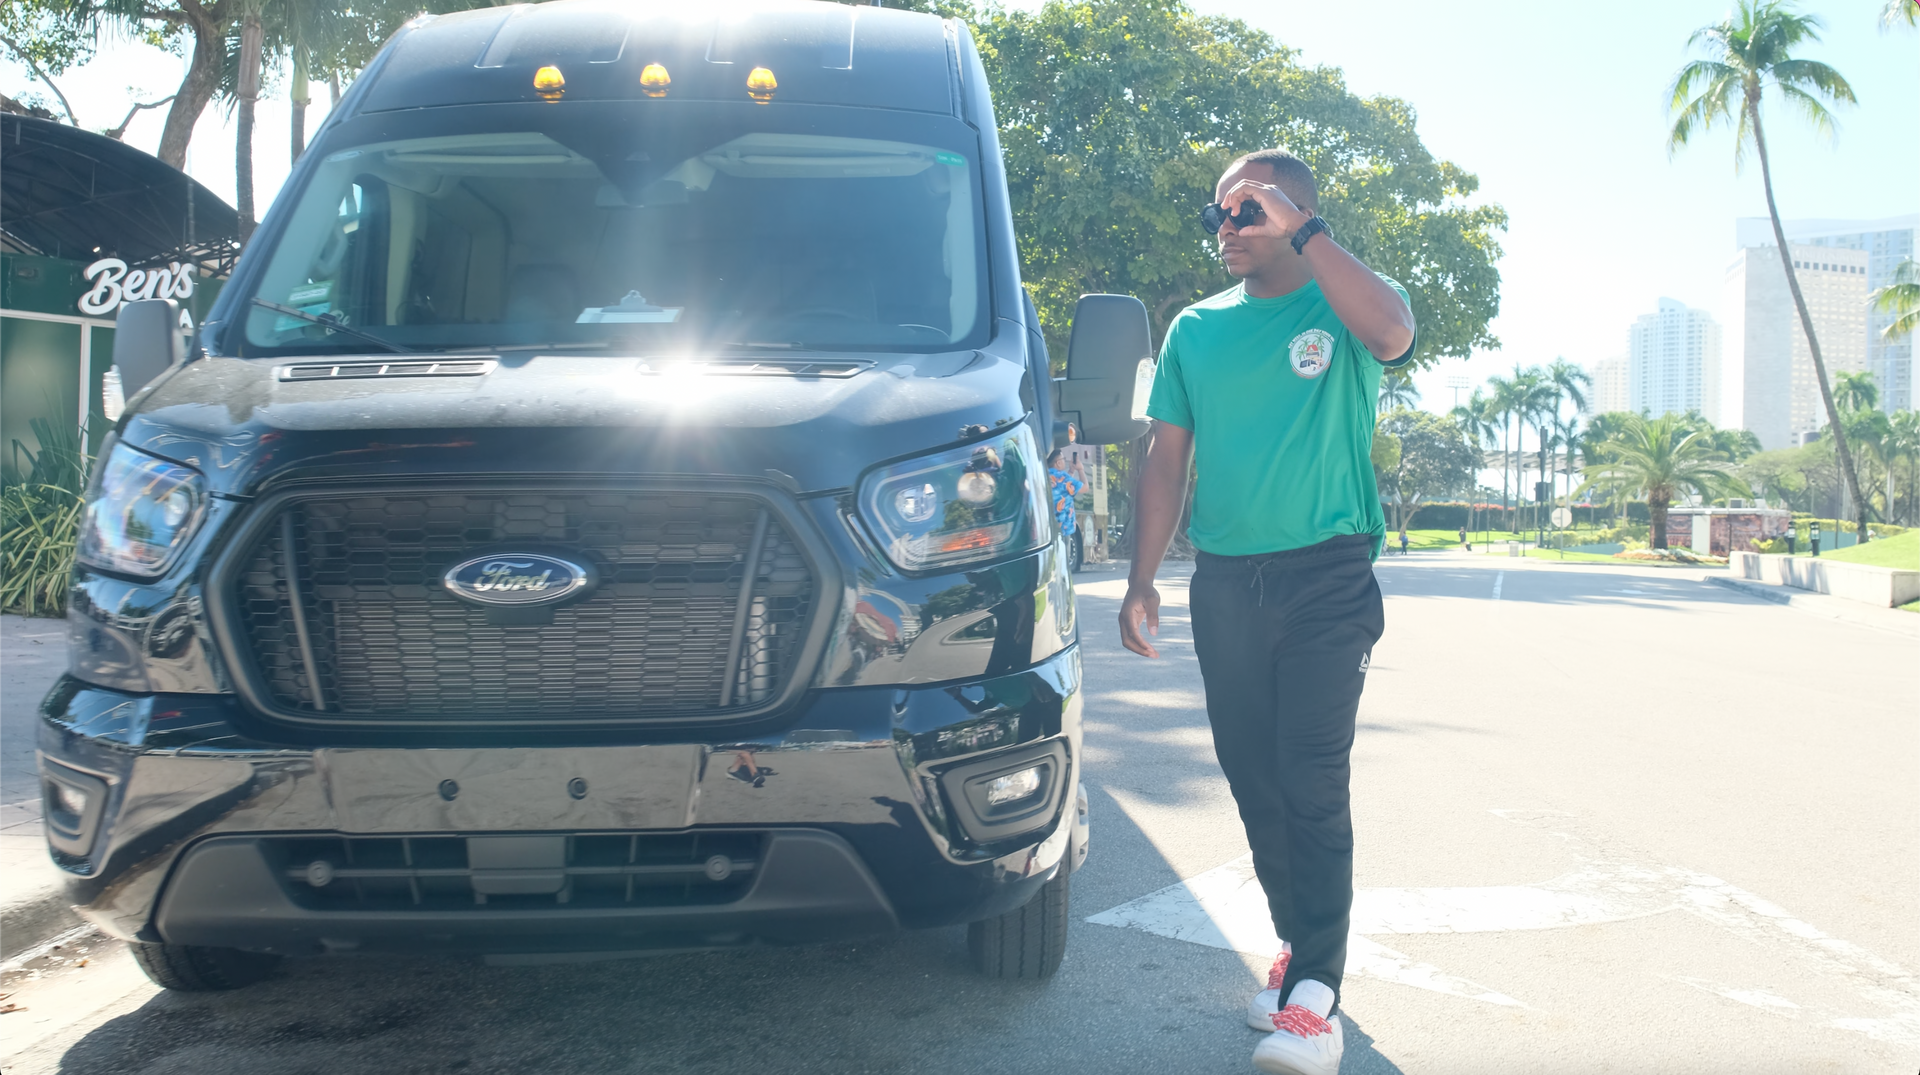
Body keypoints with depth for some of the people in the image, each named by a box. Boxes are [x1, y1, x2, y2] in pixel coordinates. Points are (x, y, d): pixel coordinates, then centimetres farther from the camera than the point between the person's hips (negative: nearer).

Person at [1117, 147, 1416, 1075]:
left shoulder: (1342, 309, 1)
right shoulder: (1195, 328, 13)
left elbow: (1392, 331, -25)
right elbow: (1166, 459, 12)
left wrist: (1302, 232, -23)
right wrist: (1142, 578, 5)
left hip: (1326, 577, -5)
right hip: (1224, 581, 5)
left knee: (1312, 785, -9)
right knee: (1253, 780, 8)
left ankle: (1314, 998, -7)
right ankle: (1300, 946, 23)